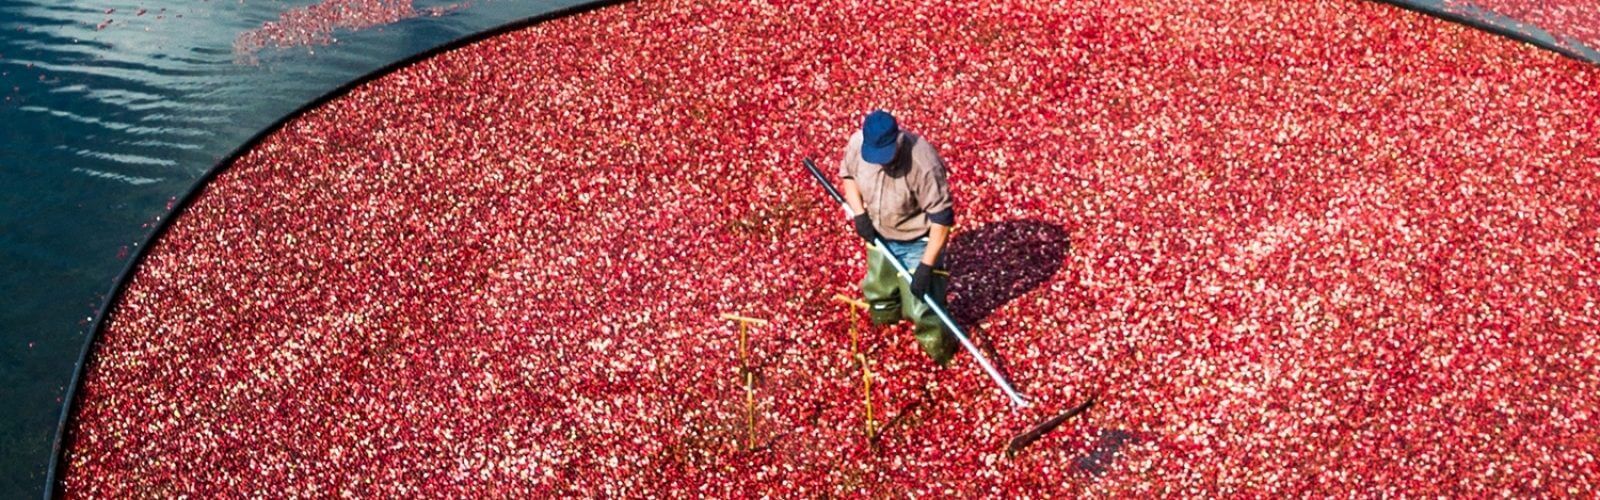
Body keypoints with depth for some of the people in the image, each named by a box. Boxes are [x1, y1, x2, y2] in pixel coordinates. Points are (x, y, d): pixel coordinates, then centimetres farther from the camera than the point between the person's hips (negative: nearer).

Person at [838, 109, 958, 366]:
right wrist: (859, 213, -11)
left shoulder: (924, 163, -36)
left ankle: (941, 358, 22)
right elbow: (847, 174, 3)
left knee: (922, 306, -3)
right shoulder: (858, 143, -21)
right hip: (880, 236, 6)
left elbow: (941, 217, -28)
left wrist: (926, 266, -28)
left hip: (917, 243, -6)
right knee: (877, 293, 26)